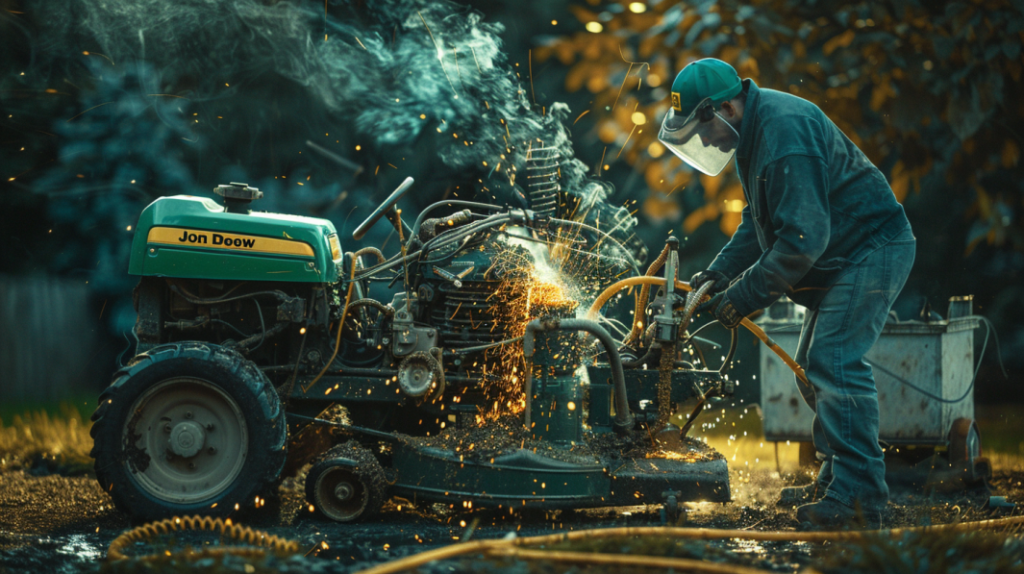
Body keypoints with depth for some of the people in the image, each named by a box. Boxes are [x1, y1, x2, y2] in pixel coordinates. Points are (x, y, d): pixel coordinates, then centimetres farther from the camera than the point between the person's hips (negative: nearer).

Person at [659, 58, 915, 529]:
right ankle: (837, 479, 19)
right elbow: (757, 222, 19)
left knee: (834, 362, -18)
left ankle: (858, 498, -18)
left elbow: (803, 237, -29)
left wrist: (744, 296, -22)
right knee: (814, 367, 12)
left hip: (873, 248, -11)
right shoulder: (751, 132, 9)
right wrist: (719, 272, 6)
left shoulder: (785, 132, -25)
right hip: (843, 257, 11)